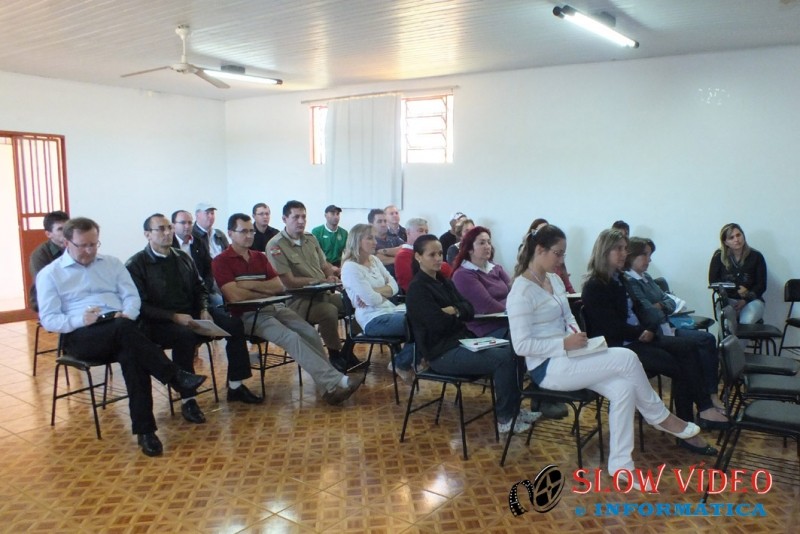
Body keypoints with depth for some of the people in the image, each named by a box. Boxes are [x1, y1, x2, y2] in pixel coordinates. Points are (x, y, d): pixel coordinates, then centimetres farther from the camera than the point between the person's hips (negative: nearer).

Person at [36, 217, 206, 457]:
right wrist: (81, 320, -18)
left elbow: (132, 296, 12)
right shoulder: (49, 274, 8)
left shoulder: (112, 263, 18)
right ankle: (176, 377, -34)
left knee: (132, 354, -34)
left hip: (120, 330, 3)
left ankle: (144, 430, -33)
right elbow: (48, 319, 0)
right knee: (125, 329, -37)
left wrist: (127, 314, -11)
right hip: (81, 336, -3)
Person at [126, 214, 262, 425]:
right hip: (158, 323, -6)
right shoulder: (136, 264, -4)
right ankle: (187, 400, -27)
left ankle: (235, 386, -4)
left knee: (234, 324, -14)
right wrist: (174, 317, -23)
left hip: (191, 314, 6)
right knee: (185, 335, -38)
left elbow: (200, 288, 19)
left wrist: (204, 310, -2)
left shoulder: (183, 257, 14)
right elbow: (141, 306, -13)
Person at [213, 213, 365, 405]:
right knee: (291, 338, -28)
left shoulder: (260, 257, 17)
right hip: (249, 315, -6)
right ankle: (336, 381, -30)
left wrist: (250, 284, -9)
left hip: (275, 307, 6)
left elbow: (279, 286, 6)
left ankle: (329, 385, -15)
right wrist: (265, 292, -3)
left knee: (310, 333, -17)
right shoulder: (221, 261, -2)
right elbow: (235, 296, -16)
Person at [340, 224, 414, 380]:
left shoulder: (374, 260, 14)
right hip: (373, 319, -8)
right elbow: (371, 299, -18)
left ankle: (404, 360, 7)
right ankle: (401, 364, 4)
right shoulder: (350, 267, -12)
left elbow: (394, 286, 7)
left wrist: (375, 291, -10)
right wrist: (384, 293, 2)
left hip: (390, 310, 8)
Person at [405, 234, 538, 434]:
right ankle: (505, 418, -5)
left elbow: (470, 310, 7)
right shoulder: (417, 289, -13)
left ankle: (514, 409, 7)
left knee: (513, 351, -5)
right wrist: (459, 314, -2)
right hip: (442, 353, -8)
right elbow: (439, 324, -21)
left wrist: (454, 311, -14)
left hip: (462, 341, 9)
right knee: (504, 358, -20)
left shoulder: (443, 281, 14)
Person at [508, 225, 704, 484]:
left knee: (624, 389, -14)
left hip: (564, 357, 8)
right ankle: (661, 418, 7)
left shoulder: (554, 279, 10)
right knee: (627, 358, -18)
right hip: (547, 368, -8)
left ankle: (620, 465, -4)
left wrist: (576, 333, -1)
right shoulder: (521, 291, -17)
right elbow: (521, 345, -20)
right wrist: (565, 344, -24)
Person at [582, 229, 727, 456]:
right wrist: (643, 331, -8)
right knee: (678, 366, -19)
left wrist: (650, 329, -5)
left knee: (687, 347, -14)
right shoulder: (594, 287, -12)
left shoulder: (620, 279, 15)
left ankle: (704, 407, -19)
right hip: (617, 347, -8)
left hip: (637, 337, 8)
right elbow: (613, 329, -17)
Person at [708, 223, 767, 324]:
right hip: (727, 299, 0)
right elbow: (713, 281, 2)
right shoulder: (719, 256, 1)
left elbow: (761, 286, 1)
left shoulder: (756, 256, 0)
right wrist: (736, 290, -12)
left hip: (751, 300, 0)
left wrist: (745, 300, -15)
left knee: (747, 322, -32)